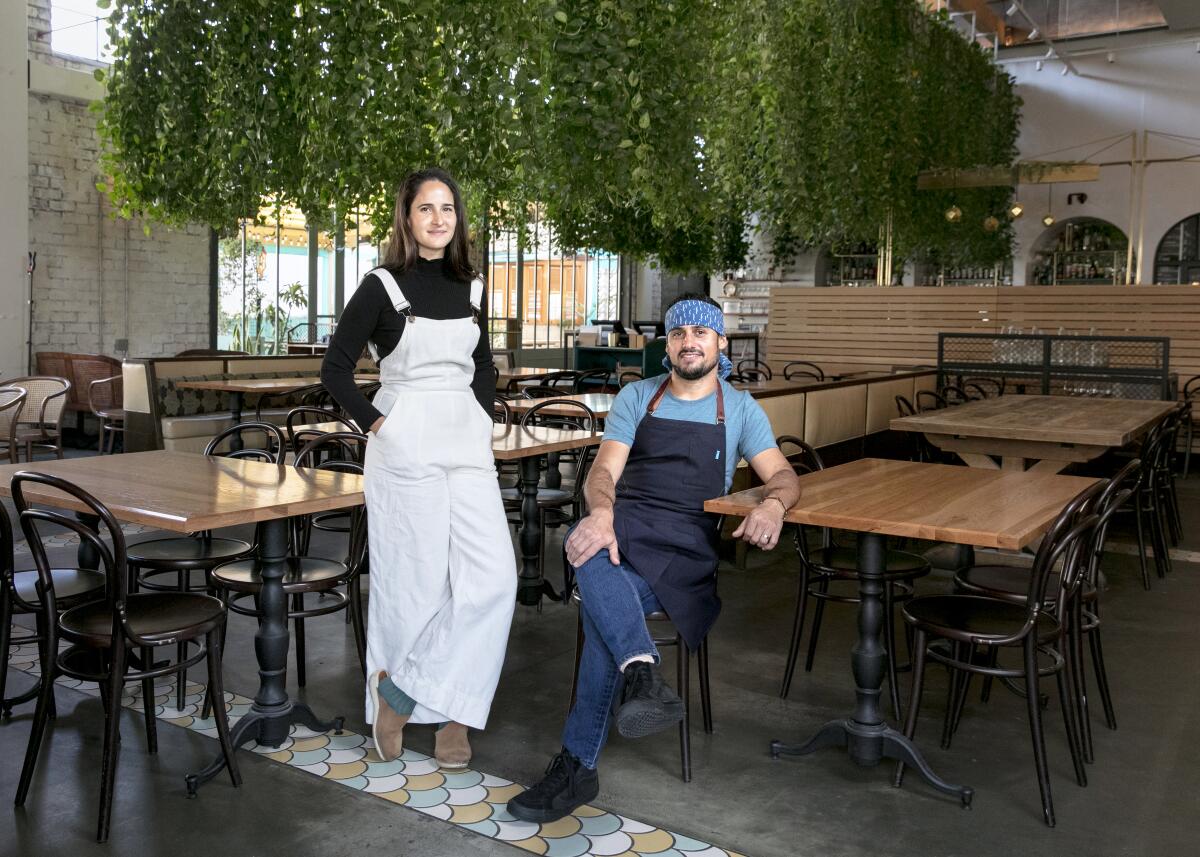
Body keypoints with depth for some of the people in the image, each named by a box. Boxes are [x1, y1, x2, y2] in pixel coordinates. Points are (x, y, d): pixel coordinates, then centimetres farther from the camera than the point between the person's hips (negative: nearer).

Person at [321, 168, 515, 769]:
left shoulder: (469, 288, 13)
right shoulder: (383, 286, -2)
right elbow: (335, 366, -1)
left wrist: (482, 416, 12)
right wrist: (374, 422, -7)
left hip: (467, 443, 5)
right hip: (405, 445, -5)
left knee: (491, 576, -5)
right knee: (415, 579, 0)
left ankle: (405, 691, 7)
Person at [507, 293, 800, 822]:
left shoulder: (740, 410, 15)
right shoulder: (637, 398, 16)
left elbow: (782, 475, 5)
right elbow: (603, 471, 4)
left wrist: (773, 505, -21)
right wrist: (601, 512, -21)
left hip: (688, 543, -2)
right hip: (625, 525, 2)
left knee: (602, 611, -30)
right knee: (587, 550, -37)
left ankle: (576, 767, -23)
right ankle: (641, 670, -50)